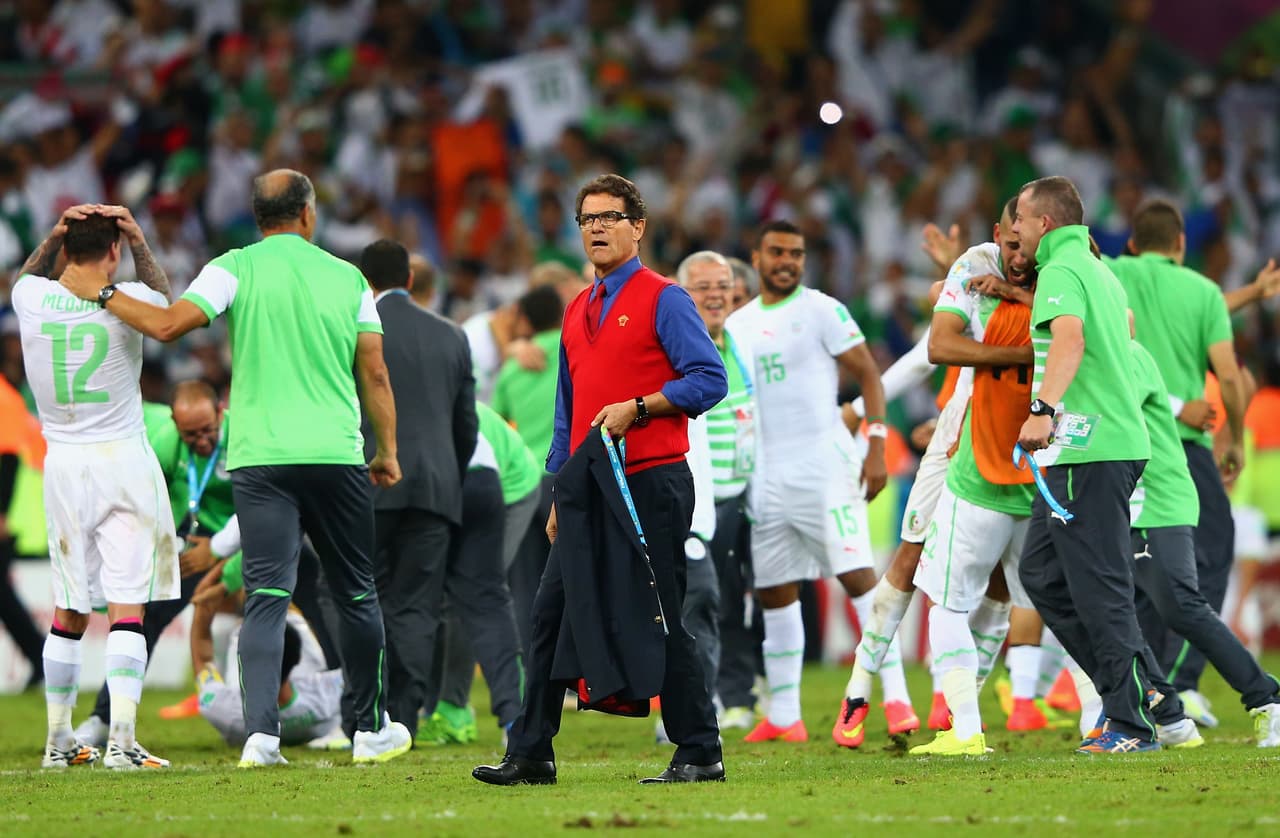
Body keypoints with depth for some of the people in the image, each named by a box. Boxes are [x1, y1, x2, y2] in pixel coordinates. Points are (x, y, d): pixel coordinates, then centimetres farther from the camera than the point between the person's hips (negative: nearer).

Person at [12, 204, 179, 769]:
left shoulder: (30, 299, -2)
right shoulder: (127, 301, -9)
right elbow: (166, 302, 17)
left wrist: (57, 233, 10)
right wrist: (138, 240, 8)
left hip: (62, 464, 3)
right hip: (124, 460, -3)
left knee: (69, 612, 13)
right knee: (127, 607, -5)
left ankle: (58, 740, 19)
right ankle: (121, 739, -15)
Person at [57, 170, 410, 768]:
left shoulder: (237, 268, 0)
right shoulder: (347, 277, 8)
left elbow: (169, 324, -12)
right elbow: (375, 373, 8)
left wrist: (102, 293, 2)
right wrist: (388, 452, 18)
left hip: (260, 456, -1)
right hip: (337, 454, 1)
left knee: (266, 595, -5)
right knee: (356, 594, 14)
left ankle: (261, 733, -18)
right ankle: (371, 729, 22)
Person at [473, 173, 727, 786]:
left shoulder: (663, 300, -3)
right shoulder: (578, 311, 19)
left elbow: (710, 380, -10)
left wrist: (637, 408, -18)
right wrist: (560, 492, 18)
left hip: (651, 486, -7)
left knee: (662, 623, -6)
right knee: (550, 614, 3)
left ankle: (699, 754, 2)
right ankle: (530, 754, 7)